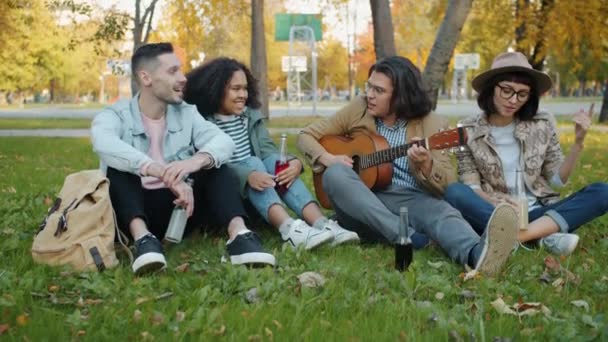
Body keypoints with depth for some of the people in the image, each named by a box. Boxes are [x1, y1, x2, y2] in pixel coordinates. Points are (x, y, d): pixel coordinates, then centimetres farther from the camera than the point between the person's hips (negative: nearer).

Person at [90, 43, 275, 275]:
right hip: (135, 212, -2)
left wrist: (197, 160, -37)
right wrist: (166, 175, -43)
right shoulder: (114, 116, -4)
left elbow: (223, 141, -13)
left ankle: (239, 235, -39)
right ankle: (142, 238, -46)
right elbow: (106, 145, -30)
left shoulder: (186, 113, 7)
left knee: (215, 163, -17)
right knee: (118, 167, -25)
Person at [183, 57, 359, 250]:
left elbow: (269, 150, -2)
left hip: (256, 186, 5)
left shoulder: (251, 114, 10)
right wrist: (248, 174, -38)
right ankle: (290, 229, -54)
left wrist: (295, 162, -24)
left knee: (273, 161, -22)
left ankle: (322, 224, -41)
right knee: (253, 162, -28)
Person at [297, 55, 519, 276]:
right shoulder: (358, 110, 7)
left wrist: (426, 164, -25)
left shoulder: (428, 124, 2)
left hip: (409, 200, -1)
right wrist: (328, 158, -7)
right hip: (362, 205, 2)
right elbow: (307, 136, 13)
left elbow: (447, 184, -3)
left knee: (443, 212, -35)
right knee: (335, 174, -30)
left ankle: (478, 254, -70)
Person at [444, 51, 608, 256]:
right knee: (455, 193, -31)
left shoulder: (542, 125, 5)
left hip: (537, 213, 3)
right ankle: (544, 236, -31)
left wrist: (578, 143, -5)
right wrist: (490, 199, -26)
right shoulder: (468, 132, 0)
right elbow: (470, 187, -5)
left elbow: (558, 179, 8)